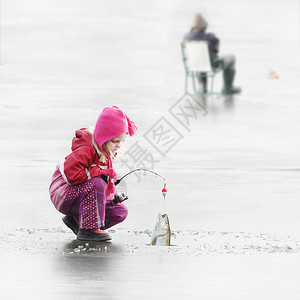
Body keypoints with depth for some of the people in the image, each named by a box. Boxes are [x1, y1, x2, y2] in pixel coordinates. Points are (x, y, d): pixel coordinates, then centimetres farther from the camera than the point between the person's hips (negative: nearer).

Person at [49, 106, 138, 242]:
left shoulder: (108, 154, 8)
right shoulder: (85, 151, -24)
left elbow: (106, 181, 18)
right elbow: (71, 174, -36)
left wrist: (112, 196, -4)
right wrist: (99, 173, -29)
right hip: (63, 194, -10)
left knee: (120, 211, 1)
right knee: (96, 183, -37)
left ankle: (76, 220, 8)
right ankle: (89, 229, -30)